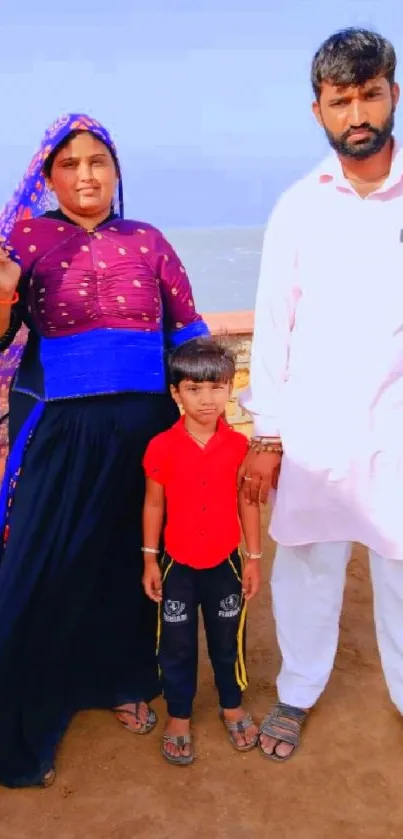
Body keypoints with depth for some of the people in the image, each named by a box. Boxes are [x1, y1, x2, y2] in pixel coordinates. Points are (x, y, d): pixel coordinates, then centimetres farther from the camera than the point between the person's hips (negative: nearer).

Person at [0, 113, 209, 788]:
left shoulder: (148, 242, 6)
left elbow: (189, 332, 9)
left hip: (144, 427, 2)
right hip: (58, 432, -2)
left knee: (133, 559, 11)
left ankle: (124, 682, 34)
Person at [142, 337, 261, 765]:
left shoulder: (240, 445, -10)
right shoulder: (161, 447, -13)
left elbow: (247, 502, -1)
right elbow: (153, 504, -4)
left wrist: (254, 558, 2)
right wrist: (149, 560, -1)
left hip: (225, 563, 1)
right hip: (178, 565, -1)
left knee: (228, 640, 17)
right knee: (176, 645, 13)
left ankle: (232, 706, 41)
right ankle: (178, 716, 34)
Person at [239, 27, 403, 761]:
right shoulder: (298, 206, 1)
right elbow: (273, 323, 3)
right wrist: (266, 437, 0)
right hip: (311, 429, 1)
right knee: (304, 567, 12)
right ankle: (297, 693, 34)